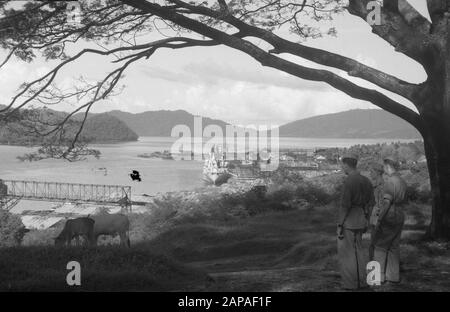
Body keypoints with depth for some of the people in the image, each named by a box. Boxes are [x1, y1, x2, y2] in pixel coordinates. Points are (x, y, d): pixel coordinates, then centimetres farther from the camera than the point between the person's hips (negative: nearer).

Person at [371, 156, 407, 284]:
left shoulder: (390, 181, -17)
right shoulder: (402, 182, 11)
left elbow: (387, 202, -22)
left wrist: (379, 220, -19)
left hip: (389, 217, -8)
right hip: (400, 217, 8)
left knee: (380, 245, 1)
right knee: (394, 247, 12)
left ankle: (380, 275, 1)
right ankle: (393, 276, 15)